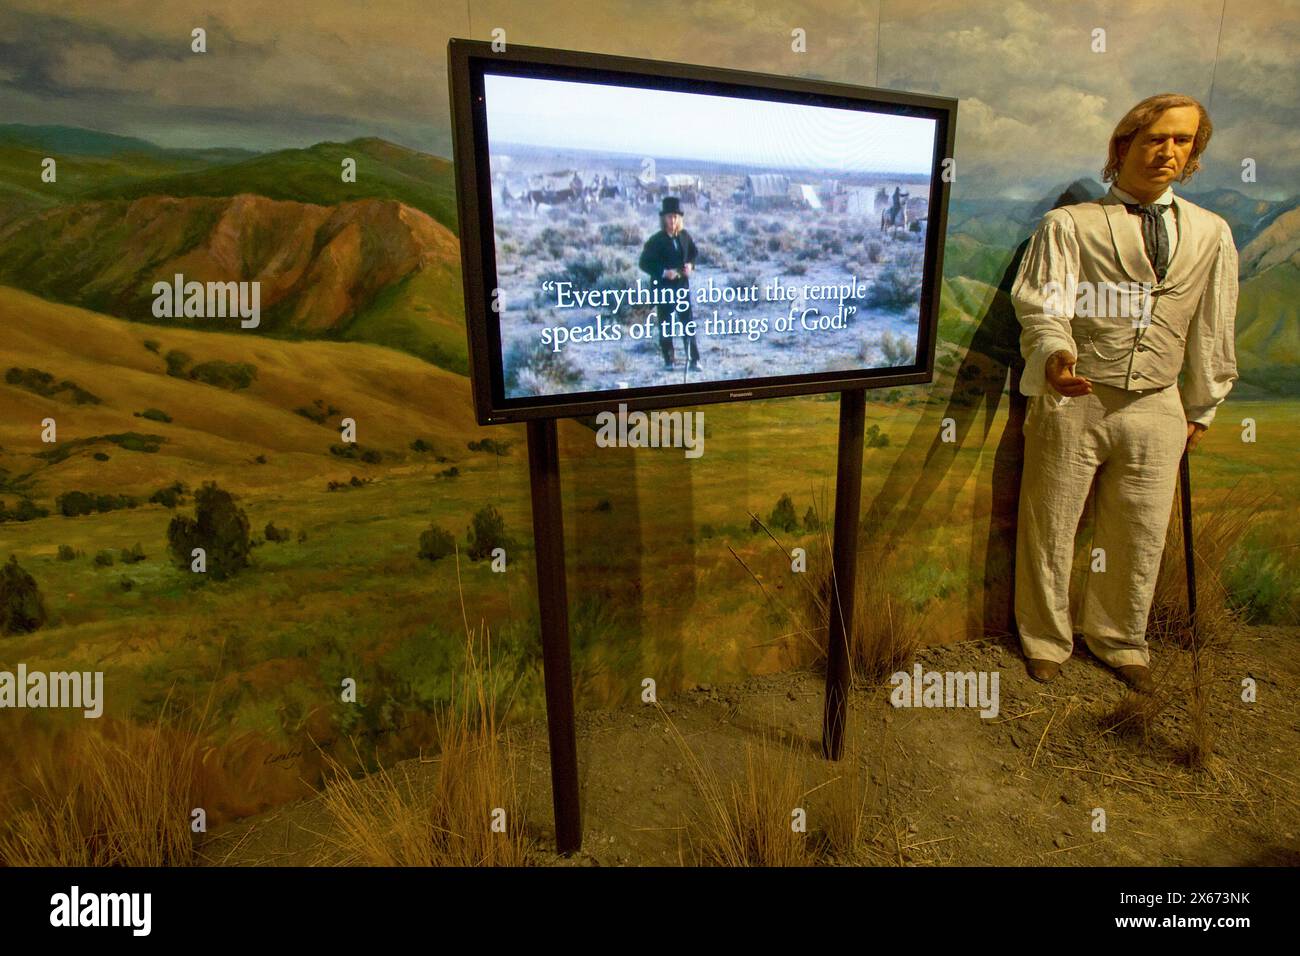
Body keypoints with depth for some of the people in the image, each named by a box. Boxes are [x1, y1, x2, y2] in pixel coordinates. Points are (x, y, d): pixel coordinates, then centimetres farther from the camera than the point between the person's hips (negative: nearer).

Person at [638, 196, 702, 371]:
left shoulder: (685, 236, 2)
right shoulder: (656, 240, -9)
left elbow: (694, 252, 19)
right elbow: (644, 263, -10)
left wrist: (690, 264, -2)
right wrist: (663, 272, -20)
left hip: (682, 286, 3)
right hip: (663, 288, -3)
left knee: (688, 322, 3)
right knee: (665, 325, 4)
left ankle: (694, 359, 9)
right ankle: (669, 360, 13)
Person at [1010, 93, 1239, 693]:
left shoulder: (1211, 234, 12)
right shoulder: (1069, 225, -1)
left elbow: (1212, 328, 15)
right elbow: (1044, 303, -14)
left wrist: (1202, 407, 17)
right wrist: (1052, 356, -34)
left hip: (1156, 408, 4)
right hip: (1074, 399, -3)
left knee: (1139, 536, 12)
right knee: (1049, 529, 6)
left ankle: (1119, 642, 34)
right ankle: (1045, 640, 27)